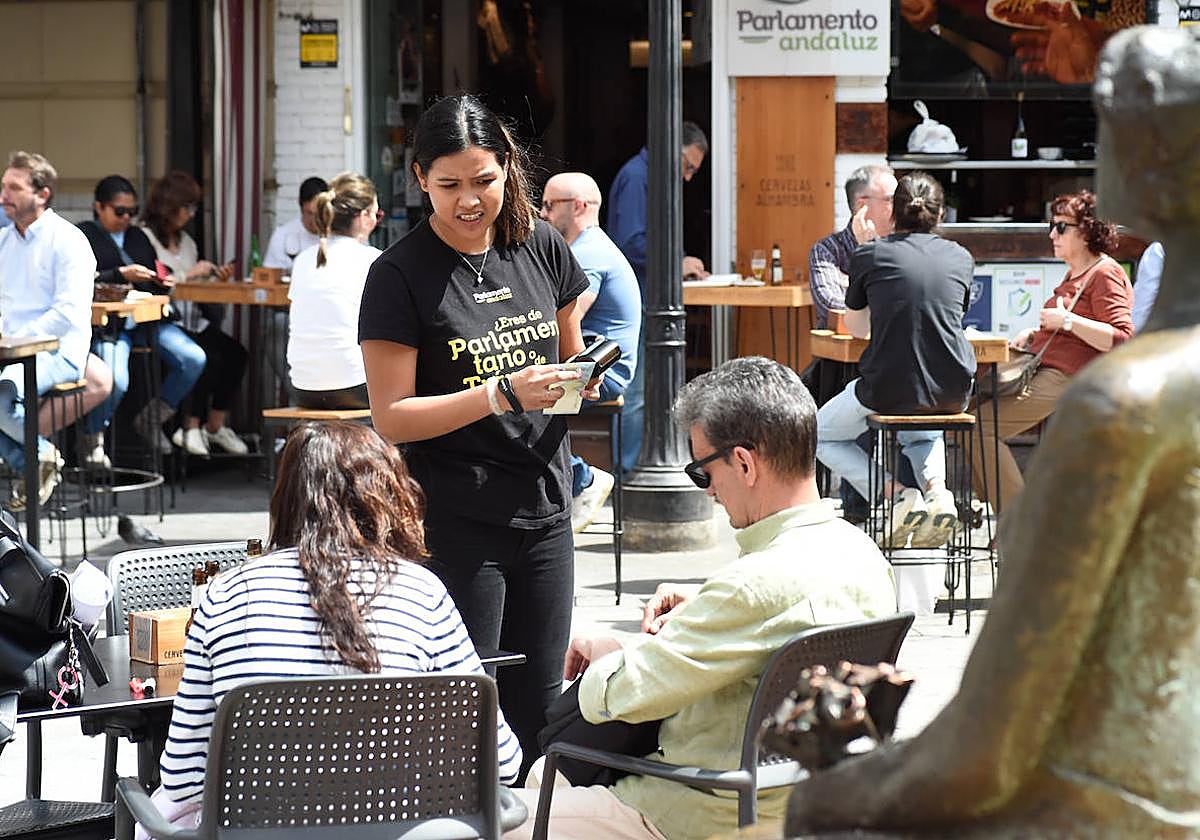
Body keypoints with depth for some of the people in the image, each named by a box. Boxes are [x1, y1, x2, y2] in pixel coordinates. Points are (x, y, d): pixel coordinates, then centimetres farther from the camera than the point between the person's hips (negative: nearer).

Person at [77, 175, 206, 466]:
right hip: (110, 323, -6)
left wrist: (163, 283, 6)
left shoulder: (138, 237, 26)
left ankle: (150, 417, 5)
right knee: (116, 381, -31)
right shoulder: (84, 235, 5)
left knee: (194, 359, -17)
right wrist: (121, 275, -17)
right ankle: (94, 439, 0)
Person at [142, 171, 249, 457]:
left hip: (192, 321, 8)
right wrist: (188, 274, -13)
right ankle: (191, 428, -15)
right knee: (210, 358, -28)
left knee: (235, 353, -17)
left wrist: (216, 278, 6)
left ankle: (216, 426, -8)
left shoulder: (186, 240, 23)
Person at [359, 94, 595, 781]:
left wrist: (584, 381, -4)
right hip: (454, 526, -5)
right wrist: (502, 395, -22)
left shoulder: (541, 247, 6)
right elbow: (391, 416, -12)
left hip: (544, 516, 5)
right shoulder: (401, 275, -9)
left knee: (536, 717, 9)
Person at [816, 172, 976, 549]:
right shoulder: (961, 257, 6)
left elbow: (855, 326, 14)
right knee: (923, 432, 40)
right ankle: (936, 489, 7)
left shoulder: (869, 255, -1)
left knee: (822, 436, 23)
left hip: (889, 389, -4)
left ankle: (897, 493, 0)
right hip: (952, 392, 4)